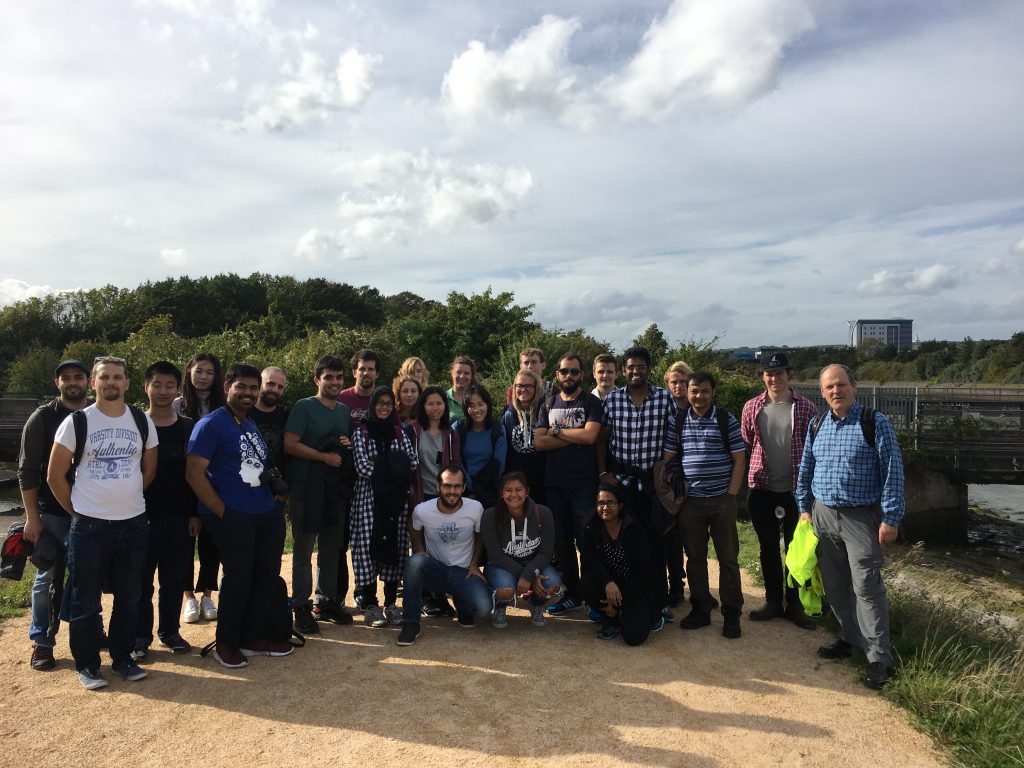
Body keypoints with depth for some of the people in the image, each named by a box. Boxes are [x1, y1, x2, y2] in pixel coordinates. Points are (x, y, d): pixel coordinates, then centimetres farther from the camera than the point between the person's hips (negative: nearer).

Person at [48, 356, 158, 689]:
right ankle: (87, 666, 22)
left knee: (129, 598, 13)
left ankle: (122, 658, 28)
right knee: (85, 602, 7)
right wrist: (77, 511, 1)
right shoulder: (76, 422, -6)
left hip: (134, 524, 3)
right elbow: (55, 476, -1)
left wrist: (125, 497, 12)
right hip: (89, 526, -3)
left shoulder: (143, 422, 3)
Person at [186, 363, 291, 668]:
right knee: (238, 577, -3)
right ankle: (226, 644, 16)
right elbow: (194, 474, -14)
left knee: (267, 574, 11)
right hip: (231, 517, -8)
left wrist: (275, 499, 12)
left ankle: (253, 637, 27)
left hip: (266, 513, 8)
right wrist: (222, 512, -15)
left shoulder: (252, 425, 17)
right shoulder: (211, 424, -7)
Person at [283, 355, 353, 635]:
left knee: (332, 548, 12)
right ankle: (301, 607, 9)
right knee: (303, 550, 1)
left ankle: (326, 601, 23)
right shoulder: (304, 407, -6)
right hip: (306, 488, -6)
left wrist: (349, 445, 1)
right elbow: (290, 445, -14)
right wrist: (325, 456, -17)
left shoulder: (344, 410, 14)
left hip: (335, 487, 6)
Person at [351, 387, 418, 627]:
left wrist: (380, 466, -6)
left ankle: (391, 602, 14)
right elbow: (362, 467, -9)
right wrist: (392, 468, -3)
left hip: (396, 499, 3)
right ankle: (370, 604, 6)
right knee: (369, 545, -4)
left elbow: (413, 462, 0)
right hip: (369, 497, -3)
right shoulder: (361, 432, 3)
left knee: (396, 545, 3)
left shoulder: (399, 433, 12)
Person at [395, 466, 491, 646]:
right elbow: (415, 530, 11)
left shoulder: (476, 508, -13)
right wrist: (419, 550, -5)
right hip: (434, 569, 0)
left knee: (483, 608, -27)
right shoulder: (422, 510, -13)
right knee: (414, 562, -35)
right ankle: (410, 624, -20)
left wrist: (474, 564, -1)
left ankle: (461, 602, 12)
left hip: (464, 571, 0)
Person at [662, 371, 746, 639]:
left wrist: (731, 494, -7)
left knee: (728, 557, 4)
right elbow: (668, 458, 6)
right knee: (695, 556, 10)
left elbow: (739, 459, -1)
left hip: (722, 500, -2)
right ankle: (700, 609, 24)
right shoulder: (676, 421, 3)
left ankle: (732, 614, 15)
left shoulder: (727, 420, -2)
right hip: (690, 500, 2)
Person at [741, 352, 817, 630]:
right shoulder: (752, 407, 2)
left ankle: (794, 604, 22)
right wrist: (748, 476, 3)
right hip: (762, 490, 2)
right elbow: (744, 444, 8)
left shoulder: (805, 407, -3)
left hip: (795, 489, -2)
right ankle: (773, 601, 26)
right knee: (768, 548, 12)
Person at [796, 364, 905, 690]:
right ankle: (849, 638, 28)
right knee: (835, 585, 12)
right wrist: (804, 508, 13)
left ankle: (879, 657, 4)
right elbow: (805, 470, 16)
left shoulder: (875, 423, -8)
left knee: (867, 586, -5)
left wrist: (891, 518, -12)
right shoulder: (816, 425, 7)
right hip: (823, 515, 5)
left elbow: (893, 472, -9)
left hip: (861, 517, -5)